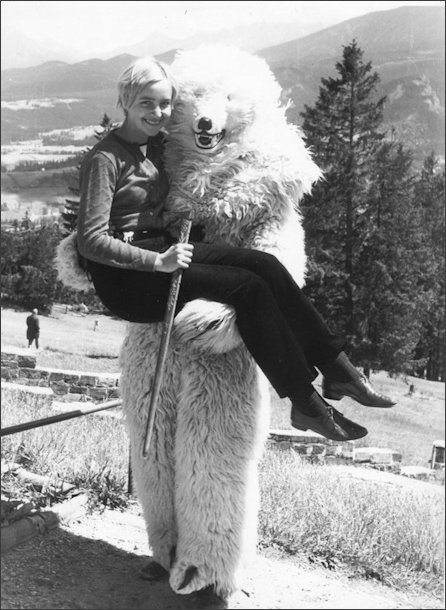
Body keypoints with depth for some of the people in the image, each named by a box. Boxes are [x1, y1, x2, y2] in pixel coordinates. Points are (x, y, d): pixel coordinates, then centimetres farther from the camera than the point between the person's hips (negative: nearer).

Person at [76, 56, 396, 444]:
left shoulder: (156, 145, 14)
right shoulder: (105, 159, -10)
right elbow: (91, 241, -17)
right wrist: (158, 261, -24)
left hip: (163, 249, 7)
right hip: (126, 277, -7)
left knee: (263, 264, -16)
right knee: (249, 286, -23)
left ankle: (337, 369, -16)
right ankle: (306, 405, -18)